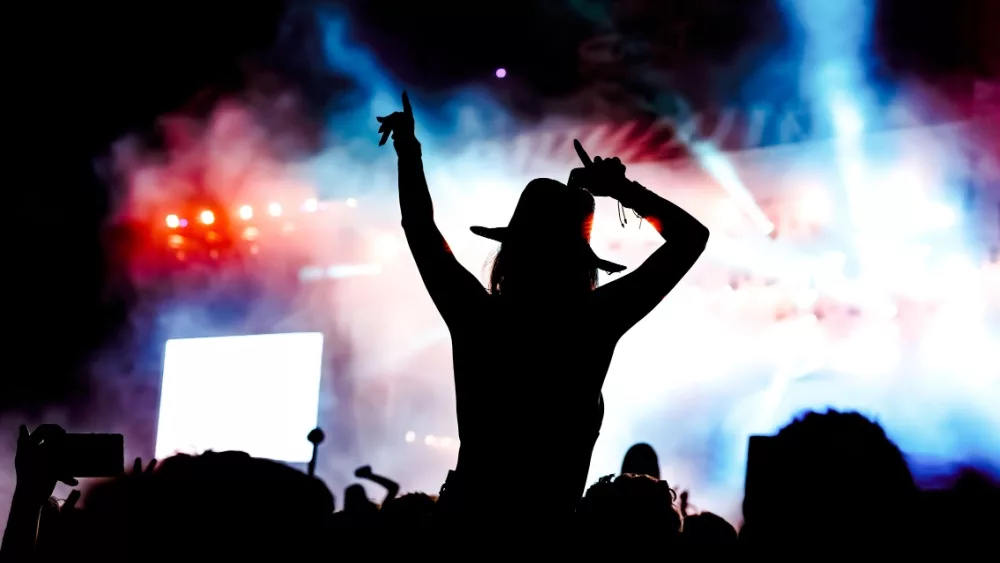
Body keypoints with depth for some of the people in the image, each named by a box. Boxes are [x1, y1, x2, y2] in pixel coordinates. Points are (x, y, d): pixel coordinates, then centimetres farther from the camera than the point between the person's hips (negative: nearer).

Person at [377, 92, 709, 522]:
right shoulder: (596, 324, -14)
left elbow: (420, 228, 5)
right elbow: (691, 236, -4)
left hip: (464, 519, 2)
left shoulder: (477, 318, -10)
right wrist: (623, 190, -4)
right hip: (550, 532, -2)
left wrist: (408, 148, 15)